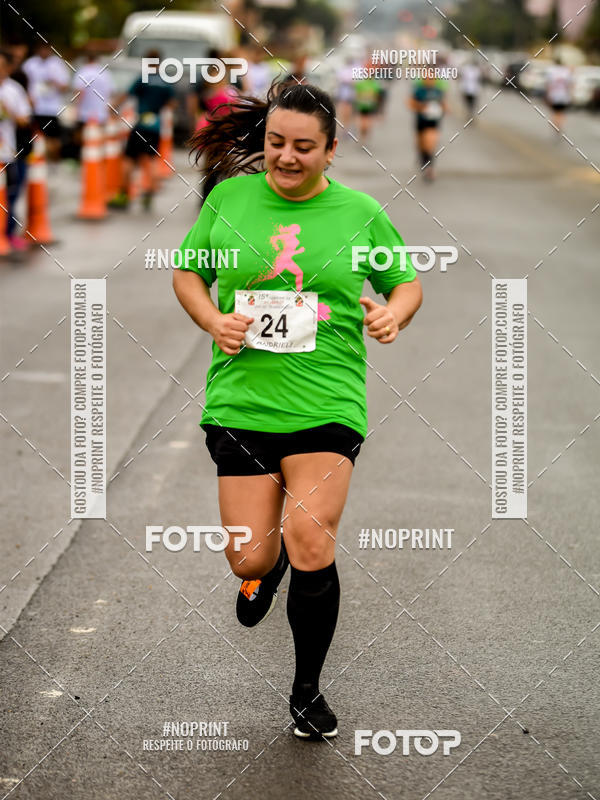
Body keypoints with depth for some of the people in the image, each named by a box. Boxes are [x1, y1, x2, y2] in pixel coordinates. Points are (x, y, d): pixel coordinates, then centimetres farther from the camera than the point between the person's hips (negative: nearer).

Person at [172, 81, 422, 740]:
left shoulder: (359, 212, 3)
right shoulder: (229, 197, 4)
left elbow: (407, 283, 14)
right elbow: (187, 273, 14)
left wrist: (393, 314, -9)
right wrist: (213, 321, -6)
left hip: (327, 401, -1)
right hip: (242, 398, 1)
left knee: (311, 549, -13)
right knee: (250, 560, 0)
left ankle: (308, 690, 8)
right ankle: (266, 566, 42)